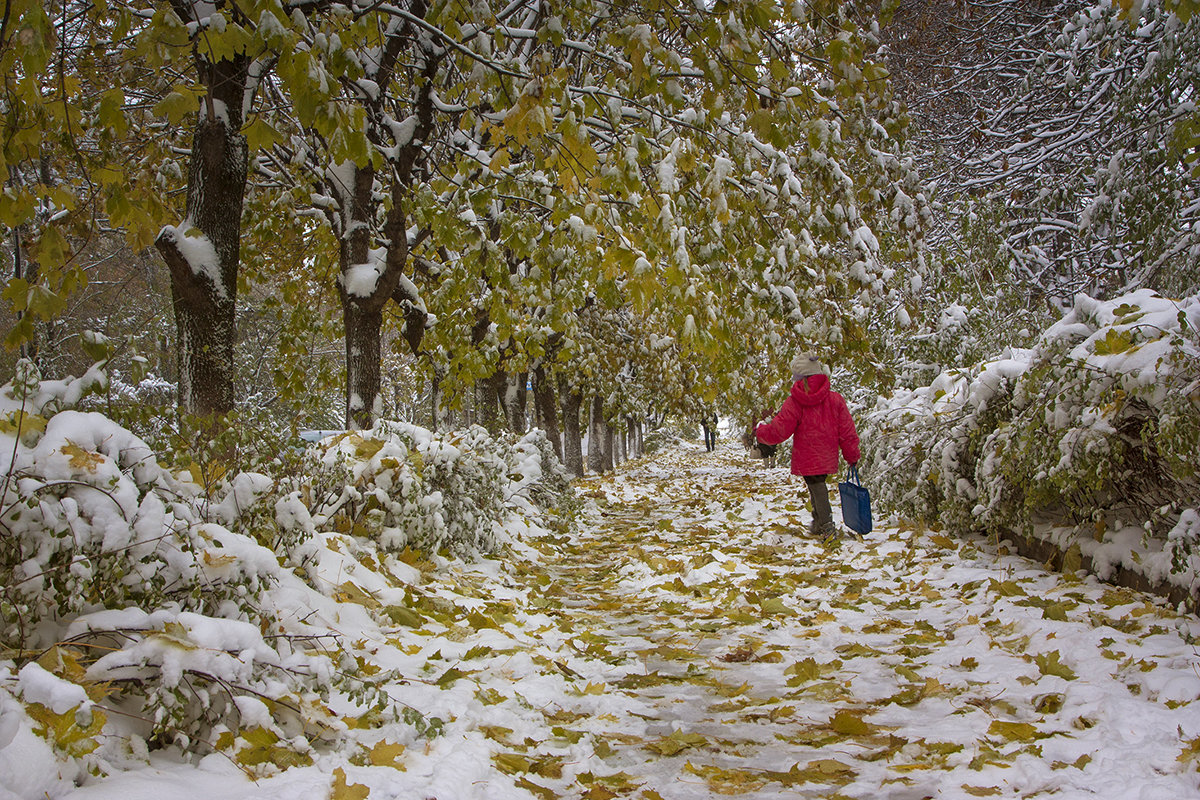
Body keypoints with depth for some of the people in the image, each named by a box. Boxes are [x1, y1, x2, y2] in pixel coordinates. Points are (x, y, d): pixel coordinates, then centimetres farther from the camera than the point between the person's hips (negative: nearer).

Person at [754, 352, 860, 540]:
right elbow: (846, 431, 4)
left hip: (806, 458, -4)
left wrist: (759, 431, 12)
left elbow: (779, 430, -7)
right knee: (818, 484, 18)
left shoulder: (794, 402, -9)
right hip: (827, 458, 4)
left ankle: (826, 526, -11)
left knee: (816, 488, -2)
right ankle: (818, 523, 27)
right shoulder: (835, 399, 0)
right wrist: (852, 455, 15)